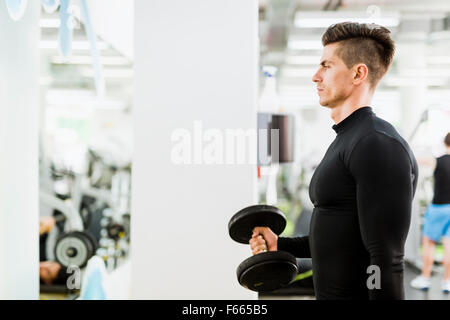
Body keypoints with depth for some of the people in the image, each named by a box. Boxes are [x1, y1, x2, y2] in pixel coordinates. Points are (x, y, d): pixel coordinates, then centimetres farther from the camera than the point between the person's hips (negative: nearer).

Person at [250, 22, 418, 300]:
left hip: (358, 292, -9)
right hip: (330, 293, 9)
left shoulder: (379, 146, -18)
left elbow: (387, 258, -23)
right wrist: (280, 244, 14)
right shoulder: (346, 142, 13)